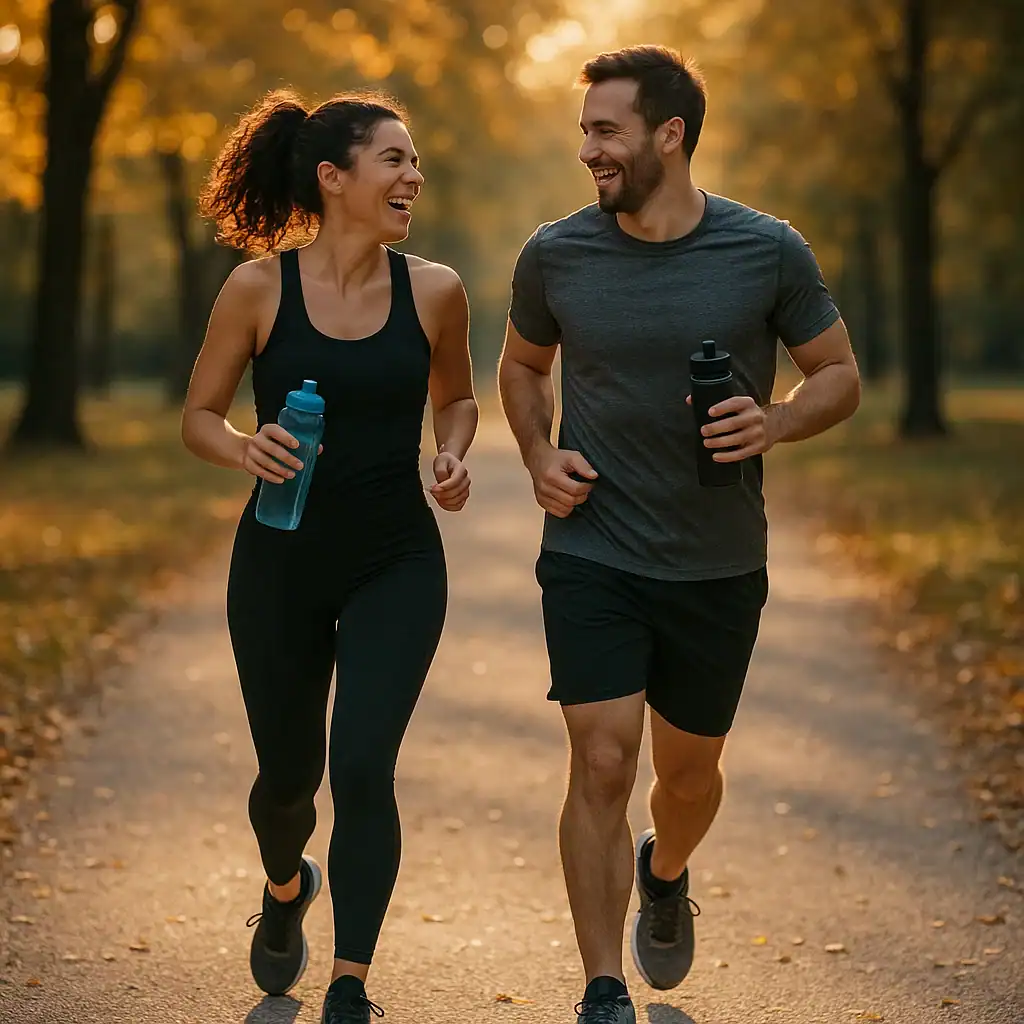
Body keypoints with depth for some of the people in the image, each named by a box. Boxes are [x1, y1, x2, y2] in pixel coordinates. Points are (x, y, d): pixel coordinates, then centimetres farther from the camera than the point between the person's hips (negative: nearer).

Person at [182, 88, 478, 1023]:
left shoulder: (432, 291, -5)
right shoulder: (258, 289, -10)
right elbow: (198, 417, 0)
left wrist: (454, 455, -6)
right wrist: (246, 448, -22)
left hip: (396, 564, 0)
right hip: (281, 561, 0)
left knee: (362, 769, -14)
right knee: (287, 777, 14)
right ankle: (286, 891, 50)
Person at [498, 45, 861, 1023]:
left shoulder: (769, 252, -8)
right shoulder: (556, 254, -4)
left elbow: (840, 376, 2)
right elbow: (521, 366, 14)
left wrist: (774, 423, -19)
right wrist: (539, 455, -4)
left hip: (718, 568, 1)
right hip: (592, 556, -1)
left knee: (689, 768, 17)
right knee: (601, 766, -10)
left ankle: (666, 874, 51)